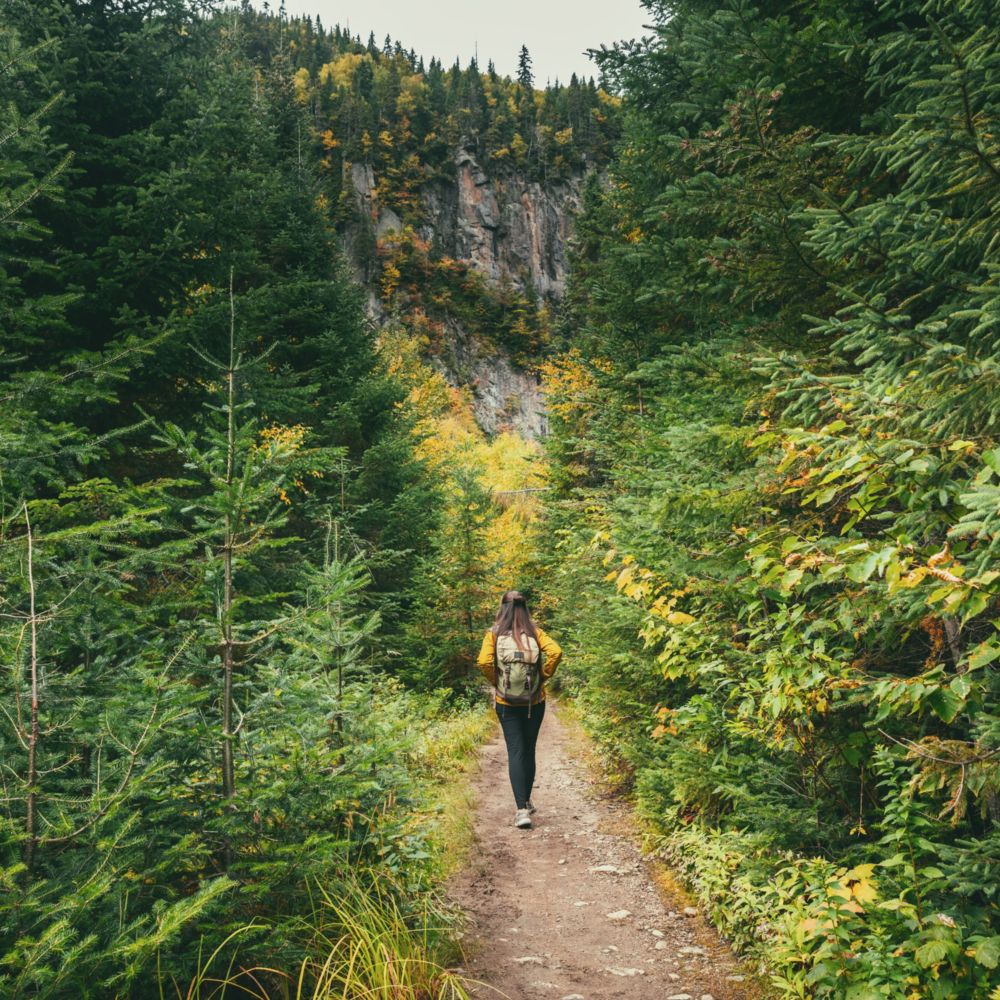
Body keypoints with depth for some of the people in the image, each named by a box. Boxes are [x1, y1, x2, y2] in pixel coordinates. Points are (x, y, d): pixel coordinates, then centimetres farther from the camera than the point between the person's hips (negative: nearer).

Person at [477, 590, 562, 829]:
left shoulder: (494, 634, -7)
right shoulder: (535, 633, -3)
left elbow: (484, 662, -20)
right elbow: (555, 652, -17)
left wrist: (496, 682, -3)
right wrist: (543, 676, -4)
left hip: (506, 703, -2)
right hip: (534, 702, 2)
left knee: (515, 752, 0)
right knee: (529, 750, 17)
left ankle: (522, 809, -12)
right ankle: (526, 801, 29)